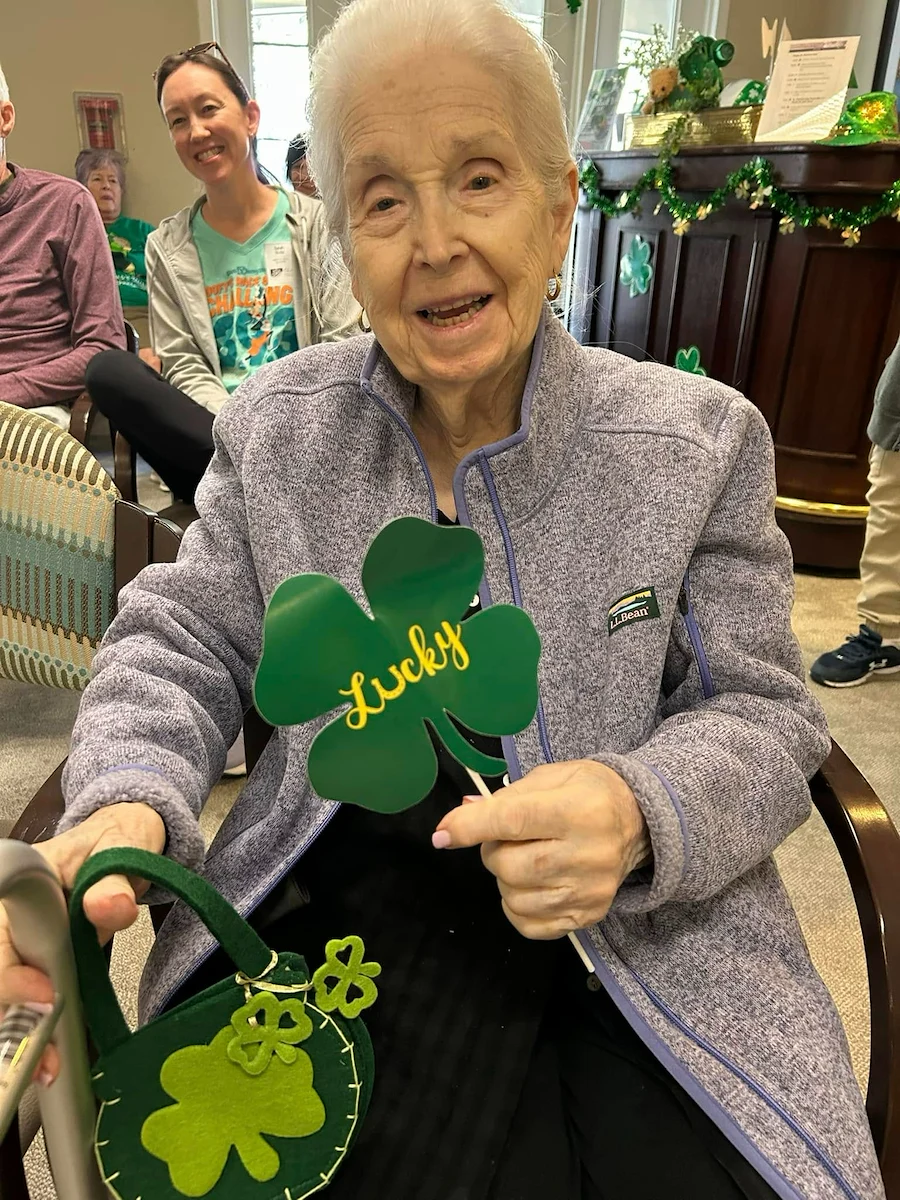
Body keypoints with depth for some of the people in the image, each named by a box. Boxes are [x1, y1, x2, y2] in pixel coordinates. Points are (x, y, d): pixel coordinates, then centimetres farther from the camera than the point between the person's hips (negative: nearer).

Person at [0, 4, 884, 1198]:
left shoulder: (697, 440, -5)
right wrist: (126, 804, -17)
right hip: (334, 910, 1)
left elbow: (761, 713, -3)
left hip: (642, 946, 0)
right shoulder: (275, 427, 1)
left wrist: (642, 816, -25)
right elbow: (180, 645, 4)